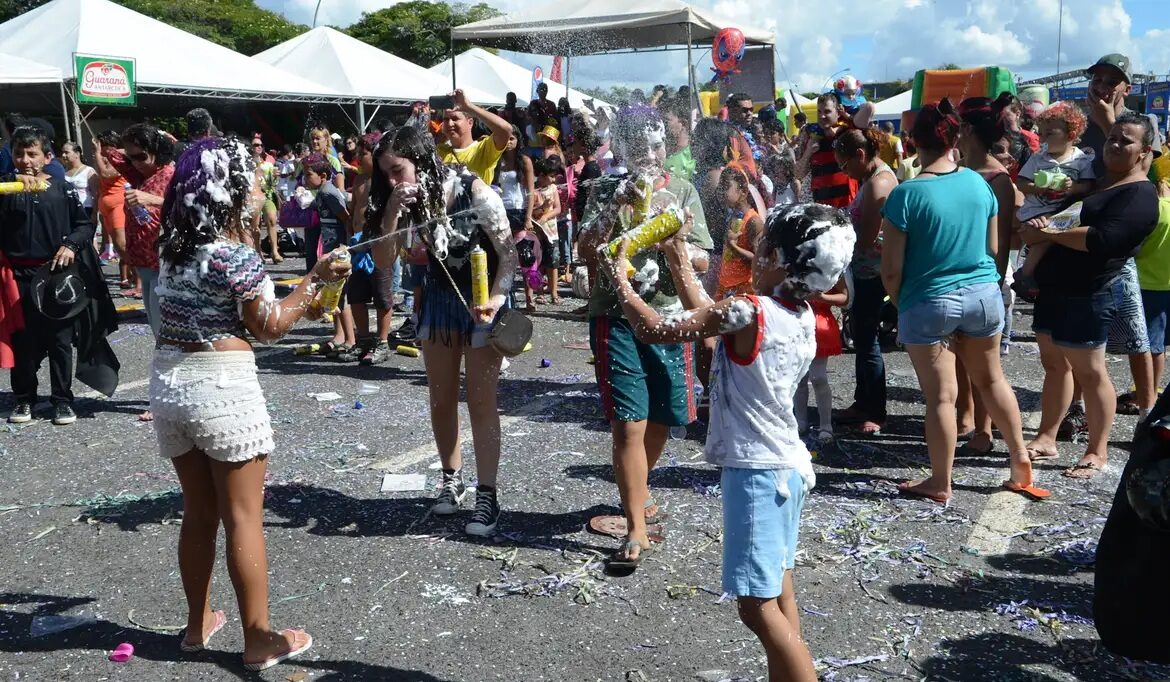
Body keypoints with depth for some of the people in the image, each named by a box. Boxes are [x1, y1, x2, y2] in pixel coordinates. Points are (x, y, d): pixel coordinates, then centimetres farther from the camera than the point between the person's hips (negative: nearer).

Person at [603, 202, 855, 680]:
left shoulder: (749, 313, -22)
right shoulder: (801, 314, 4)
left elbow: (655, 330, -18)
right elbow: (710, 319, 15)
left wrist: (620, 282, 0)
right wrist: (681, 264, 22)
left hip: (757, 471, -9)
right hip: (786, 466, 10)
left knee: (757, 607, -3)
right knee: (779, 594, 19)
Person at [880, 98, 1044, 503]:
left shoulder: (906, 196, -17)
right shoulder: (978, 183, -2)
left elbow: (891, 269, -14)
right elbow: (993, 248, 9)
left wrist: (899, 303, 4)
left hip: (929, 303, -5)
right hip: (983, 294, 5)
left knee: (941, 396, 4)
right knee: (991, 379, 22)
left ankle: (940, 484, 18)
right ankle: (1020, 458, 33)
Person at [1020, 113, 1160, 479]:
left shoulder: (1140, 194, -11)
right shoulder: (1093, 179, 17)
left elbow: (1102, 239, -25)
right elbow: (1061, 213, 20)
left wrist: (1046, 234, -19)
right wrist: (1039, 222, -5)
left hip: (1089, 294, -9)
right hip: (1054, 287, 9)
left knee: (1089, 371, -2)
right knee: (1054, 364, 12)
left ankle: (1097, 452, 8)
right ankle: (1046, 439, 19)